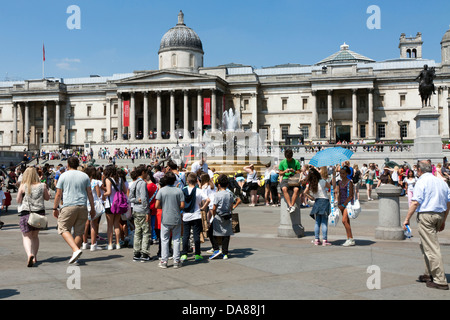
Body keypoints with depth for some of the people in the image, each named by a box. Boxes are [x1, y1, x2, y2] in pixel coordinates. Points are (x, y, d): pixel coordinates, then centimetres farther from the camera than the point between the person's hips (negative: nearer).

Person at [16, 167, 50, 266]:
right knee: (35, 236, 19)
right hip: (39, 213, 3)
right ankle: (34, 257, 19)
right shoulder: (42, 186, -1)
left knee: (26, 236, 3)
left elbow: (18, 200, 0)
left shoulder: (23, 186, -7)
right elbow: (47, 198, 10)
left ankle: (29, 254, -22)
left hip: (26, 213, -3)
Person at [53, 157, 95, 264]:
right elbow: (89, 193, 9)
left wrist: (55, 208, 10)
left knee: (64, 229, 4)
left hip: (68, 207, -3)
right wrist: (92, 208, 14)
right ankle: (75, 256, 9)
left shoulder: (64, 176, 2)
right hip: (82, 207, 4)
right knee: (79, 231, 7)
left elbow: (58, 194, 1)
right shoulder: (85, 176, 10)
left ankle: (76, 249, -15)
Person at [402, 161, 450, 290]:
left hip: (425, 215, -8)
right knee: (425, 245, 21)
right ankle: (429, 274, 25)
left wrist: (407, 219, -11)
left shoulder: (421, 181, -8)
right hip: (439, 215, 8)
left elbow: (415, 202, -16)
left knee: (431, 248, -6)